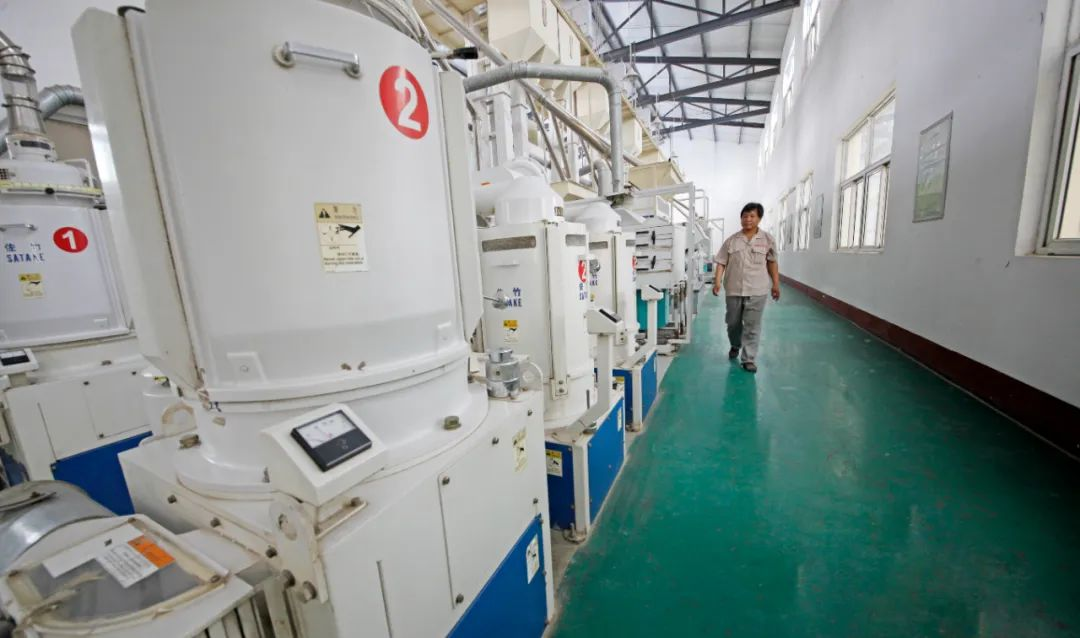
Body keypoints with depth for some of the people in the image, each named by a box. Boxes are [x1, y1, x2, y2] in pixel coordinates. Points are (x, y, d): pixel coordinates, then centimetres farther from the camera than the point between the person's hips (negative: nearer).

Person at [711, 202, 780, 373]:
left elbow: (772, 263, 8)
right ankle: (735, 345, 41)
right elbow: (721, 262, 1)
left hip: (757, 290, -1)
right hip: (733, 289, 1)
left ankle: (749, 359, 8)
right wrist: (717, 281, -9)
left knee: (752, 326, 0)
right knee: (733, 323, 14)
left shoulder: (767, 239, 3)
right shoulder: (731, 240, 3)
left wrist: (776, 284, 6)